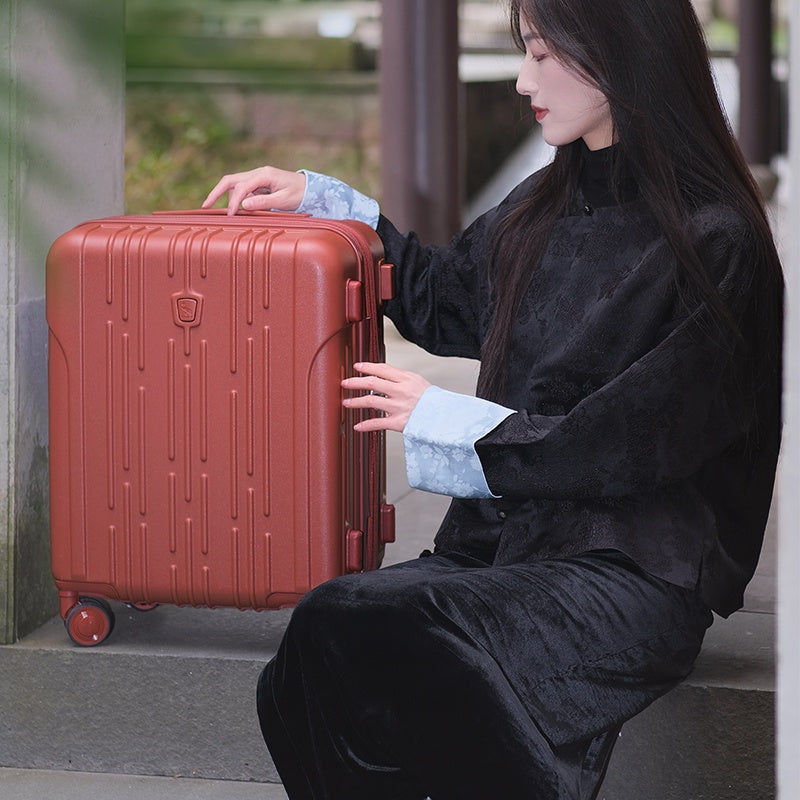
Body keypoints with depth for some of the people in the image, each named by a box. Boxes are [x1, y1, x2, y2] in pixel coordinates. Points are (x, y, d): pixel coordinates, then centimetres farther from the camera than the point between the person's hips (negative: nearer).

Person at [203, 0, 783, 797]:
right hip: (504, 540, 6)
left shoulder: (714, 244, -8)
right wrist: (316, 199, 26)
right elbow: (441, 299, 33)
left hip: (632, 573, -6)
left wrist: (440, 417, -5)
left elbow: (633, 444, -11)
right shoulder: (549, 206, 14)